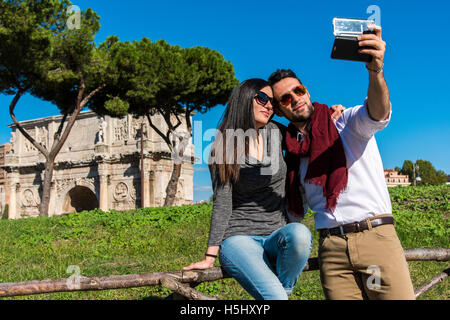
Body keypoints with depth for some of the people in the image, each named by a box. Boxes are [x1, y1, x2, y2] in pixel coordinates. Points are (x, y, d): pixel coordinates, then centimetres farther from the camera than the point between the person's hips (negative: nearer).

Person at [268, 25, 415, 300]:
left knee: (400, 296, -11)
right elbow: (295, 210, 24)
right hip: (332, 248, 3)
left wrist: (375, 70, -38)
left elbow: (377, 113, -19)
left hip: (376, 235, -3)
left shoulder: (347, 122, 5)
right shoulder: (291, 153, 15)